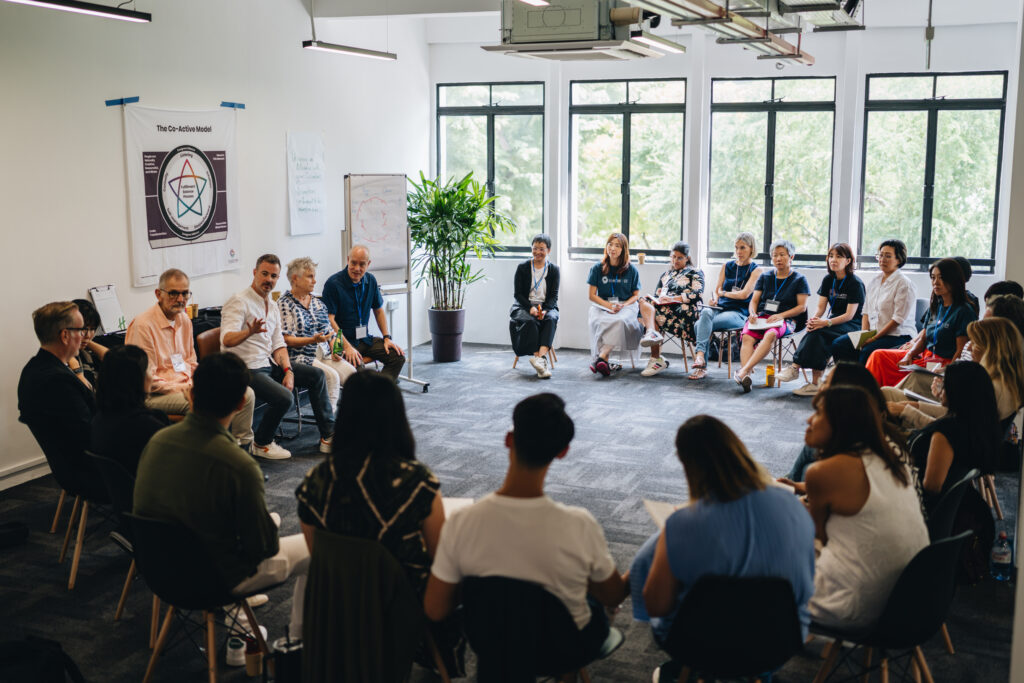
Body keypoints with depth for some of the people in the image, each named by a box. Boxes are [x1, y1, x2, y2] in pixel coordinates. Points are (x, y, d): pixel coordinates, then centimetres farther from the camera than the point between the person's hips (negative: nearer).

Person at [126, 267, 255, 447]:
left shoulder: (184, 319, 12)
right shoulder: (143, 325, -14)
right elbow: (147, 381, -15)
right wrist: (184, 389, -17)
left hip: (187, 386, 8)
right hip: (155, 395, -8)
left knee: (245, 394, -5)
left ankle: (242, 448, 6)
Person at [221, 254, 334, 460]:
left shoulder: (273, 308, 13)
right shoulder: (239, 302, -13)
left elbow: (278, 345, 14)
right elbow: (227, 340, -28)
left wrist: (288, 370, -4)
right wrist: (250, 332, -48)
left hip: (269, 364, 9)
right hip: (246, 370, -9)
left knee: (316, 375, 4)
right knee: (284, 398, -29)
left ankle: (328, 435, 9)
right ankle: (261, 444, -4)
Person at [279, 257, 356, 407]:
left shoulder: (318, 302, 19)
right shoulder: (284, 304, -3)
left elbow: (329, 331, 21)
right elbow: (286, 339, -11)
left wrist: (334, 349, 0)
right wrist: (313, 340, -23)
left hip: (325, 355, 6)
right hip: (300, 356, -6)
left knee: (351, 373, -17)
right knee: (332, 376, -29)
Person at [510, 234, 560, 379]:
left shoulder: (554, 270, 8)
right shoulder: (522, 268, 5)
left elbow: (554, 296, 2)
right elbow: (517, 293, 0)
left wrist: (544, 310, -18)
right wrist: (530, 307, -17)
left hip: (547, 306, 1)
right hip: (524, 306, -1)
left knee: (551, 319, -34)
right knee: (530, 321, -35)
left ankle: (541, 356, -48)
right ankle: (542, 361, -40)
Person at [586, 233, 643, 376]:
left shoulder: (631, 270, 8)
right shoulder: (597, 268, 8)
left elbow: (636, 295, 10)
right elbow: (592, 295, 6)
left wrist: (623, 305, -11)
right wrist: (609, 306, -11)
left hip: (626, 306, -1)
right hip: (602, 305, 1)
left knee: (619, 320, -37)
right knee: (599, 322, -36)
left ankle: (601, 358, -46)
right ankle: (607, 362, -40)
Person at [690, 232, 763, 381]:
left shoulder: (756, 270, 5)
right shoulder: (727, 266, 20)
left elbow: (744, 294, -6)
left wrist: (723, 293, 4)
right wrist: (714, 298, -5)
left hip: (739, 313, -4)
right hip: (720, 308, 4)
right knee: (706, 312, -33)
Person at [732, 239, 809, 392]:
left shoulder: (799, 279, 11)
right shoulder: (765, 277, 22)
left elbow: (802, 306, 2)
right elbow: (754, 301, 18)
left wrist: (781, 315, -13)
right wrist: (753, 313, -6)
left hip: (785, 320, -3)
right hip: (761, 317, 3)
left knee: (770, 334, -39)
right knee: (747, 337, -32)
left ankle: (744, 370, -53)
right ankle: (746, 377, -52)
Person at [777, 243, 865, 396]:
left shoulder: (855, 283, -10)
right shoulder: (828, 280, 10)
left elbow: (849, 315, -16)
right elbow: (821, 307, 5)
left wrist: (826, 323, -28)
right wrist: (814, 319, -19)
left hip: (852, 326, -5)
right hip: (834, 321, 5)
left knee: (817, 331, -31)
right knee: (816, 331, -29)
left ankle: (796, 367, -28)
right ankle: (816, 383, -34)